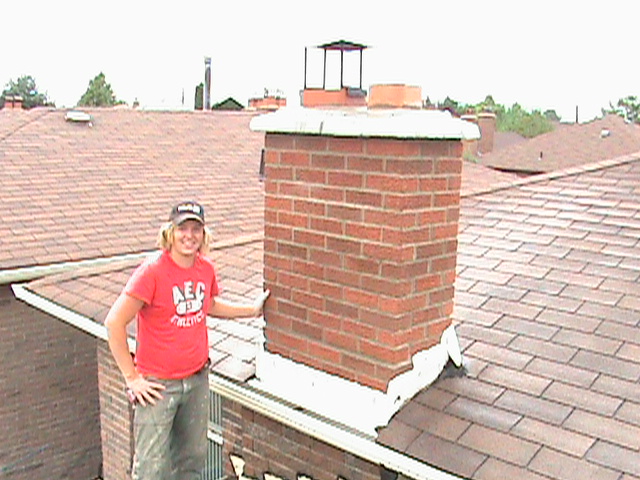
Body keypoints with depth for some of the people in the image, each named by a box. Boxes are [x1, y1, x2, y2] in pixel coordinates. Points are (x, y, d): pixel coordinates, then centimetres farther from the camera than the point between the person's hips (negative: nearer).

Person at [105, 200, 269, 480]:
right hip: (158, 384, -5)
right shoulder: (152, 271, -18)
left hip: (198, 379, 6)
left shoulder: (206, 269, 0)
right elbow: (114, 322, -18)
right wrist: (132, 377, -16)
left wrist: (252, 310, 21)